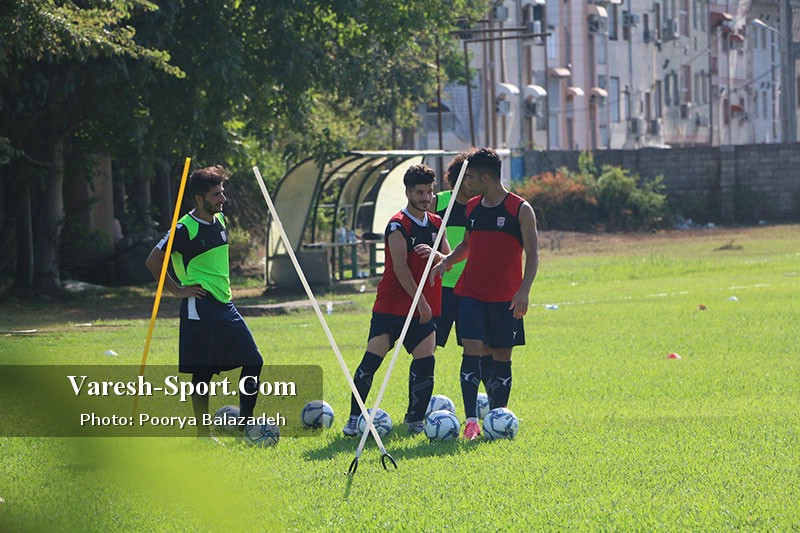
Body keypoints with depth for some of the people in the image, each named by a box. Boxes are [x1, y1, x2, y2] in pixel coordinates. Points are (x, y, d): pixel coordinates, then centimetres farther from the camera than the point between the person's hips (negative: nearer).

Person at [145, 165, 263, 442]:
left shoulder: (219, 220, 10)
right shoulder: (185, 229, -14)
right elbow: (153, 261, -13)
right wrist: (178, 290, -11)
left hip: (225, 305, 8)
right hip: (200, 308, -8)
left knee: (254, 361, 5)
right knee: (202, 372, -3)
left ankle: (245, 420, 14)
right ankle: (203, 433, 4)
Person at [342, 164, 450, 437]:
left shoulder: (436, 224, 12)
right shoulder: (398, 225, -8)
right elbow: (400, 268, -14)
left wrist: (435, 254, -12)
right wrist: (419, 300, -17)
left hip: (424, 309, 5)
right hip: (391, 307, -5)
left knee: (425, 362, -7)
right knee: (372, 359, -11)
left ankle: (415, 420, 3)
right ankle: (354, 418, -3)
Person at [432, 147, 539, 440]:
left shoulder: (520, 210, -6)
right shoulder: (472, 207, 9)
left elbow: (532, 254, -7)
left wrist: (524, 290, -18)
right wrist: (447, 261, 5)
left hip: (505, 298, -3)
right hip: (471, 293, 3)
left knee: (501, 356, 4)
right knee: (472, 350, -9)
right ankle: (471, 421, -13)